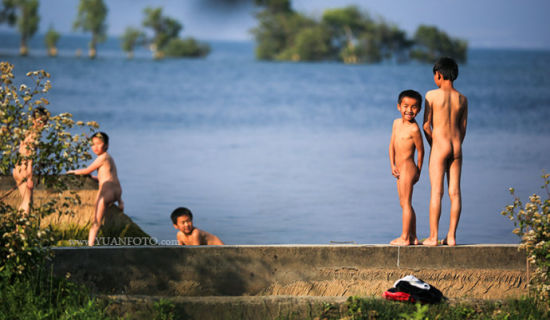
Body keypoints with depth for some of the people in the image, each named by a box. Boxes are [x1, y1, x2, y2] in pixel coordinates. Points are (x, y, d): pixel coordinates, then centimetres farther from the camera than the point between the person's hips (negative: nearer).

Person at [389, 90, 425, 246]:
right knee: (405, 204, 14)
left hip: (408, 168, -9)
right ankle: (412, 236, 21)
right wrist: (392, 165, 0)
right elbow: (392, 144, 9)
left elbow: (420, 151, -9)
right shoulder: (397, 123, 7)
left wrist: (418, 171, 1)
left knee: (406, 203, -5)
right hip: (400, 170, 9)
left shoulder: (414, 129, -17)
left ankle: (405, 237, -1)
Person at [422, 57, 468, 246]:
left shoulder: (432, 95, -5)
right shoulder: (462, 99, 7)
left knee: (436, 192, -3)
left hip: (439, 146, -4)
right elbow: (463, 128, 9)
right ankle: (451, 236, 4)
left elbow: (426, 125, -4)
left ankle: (433, 236, -4)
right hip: (457, 147, 4)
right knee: (454, 192, 4)